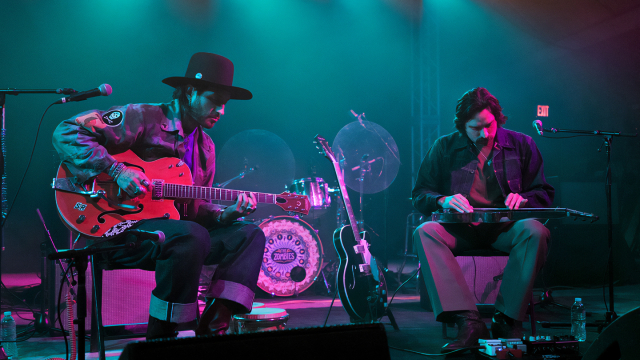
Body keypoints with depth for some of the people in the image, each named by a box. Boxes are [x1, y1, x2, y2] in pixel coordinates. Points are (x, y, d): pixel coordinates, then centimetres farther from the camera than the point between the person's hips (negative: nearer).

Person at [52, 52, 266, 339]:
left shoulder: (205, 147, 17)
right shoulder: (143, 118, -8)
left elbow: (193, 207, 16)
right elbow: (66, 133, -15)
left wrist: (225, 215, -5)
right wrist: (116, 171, -24)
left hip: (173, 233, 8)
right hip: (120, 229, -8)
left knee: (250, 234, -6)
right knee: (192, 236, -35)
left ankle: (211, 329, -15)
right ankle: (160, 338, -23)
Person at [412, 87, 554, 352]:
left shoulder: (521, 145, 11)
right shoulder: (444, 148, 10)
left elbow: (544, 193, 12)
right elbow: (419, 195, 9)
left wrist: (523, 198, -11)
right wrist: (443, 201, -14)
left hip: (506, 227, 0)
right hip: (461, 230, 0)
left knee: (535, 231, -34)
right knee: (425, 233, -32)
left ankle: (507, 320, -29)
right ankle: (468, 322, -41)